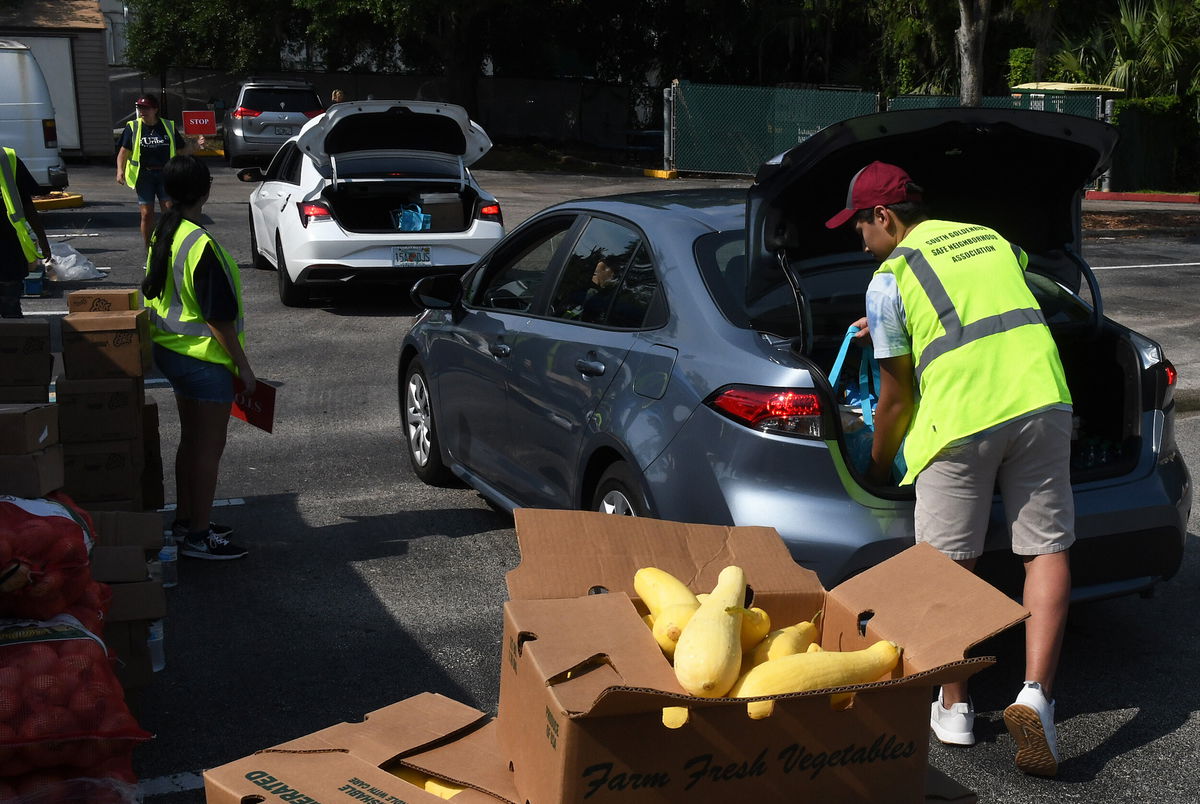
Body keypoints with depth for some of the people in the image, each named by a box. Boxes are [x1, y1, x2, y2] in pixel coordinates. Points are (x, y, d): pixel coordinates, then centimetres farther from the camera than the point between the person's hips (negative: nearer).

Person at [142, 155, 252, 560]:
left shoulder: (162, 233, 6)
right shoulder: (201, 245, -23)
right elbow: (218, 316, -21)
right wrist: (243, 365, -12)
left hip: (170, 349, 9)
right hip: (204, 357, -9)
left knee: (191, 439, 19)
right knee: (210, 445, 0)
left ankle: (185, 521, 30)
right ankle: (198, 537, 7)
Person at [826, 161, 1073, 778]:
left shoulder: (889, 280, 5)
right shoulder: (992, 240, 23)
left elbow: (896, 396, 7)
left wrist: (877, 466, 23)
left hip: (963, 418, -4)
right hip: (1042, 400, 5)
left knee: (951, 562, 8)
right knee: (1047, 550, 8)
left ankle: (954, 707, 15)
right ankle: (1036, 697, -5)